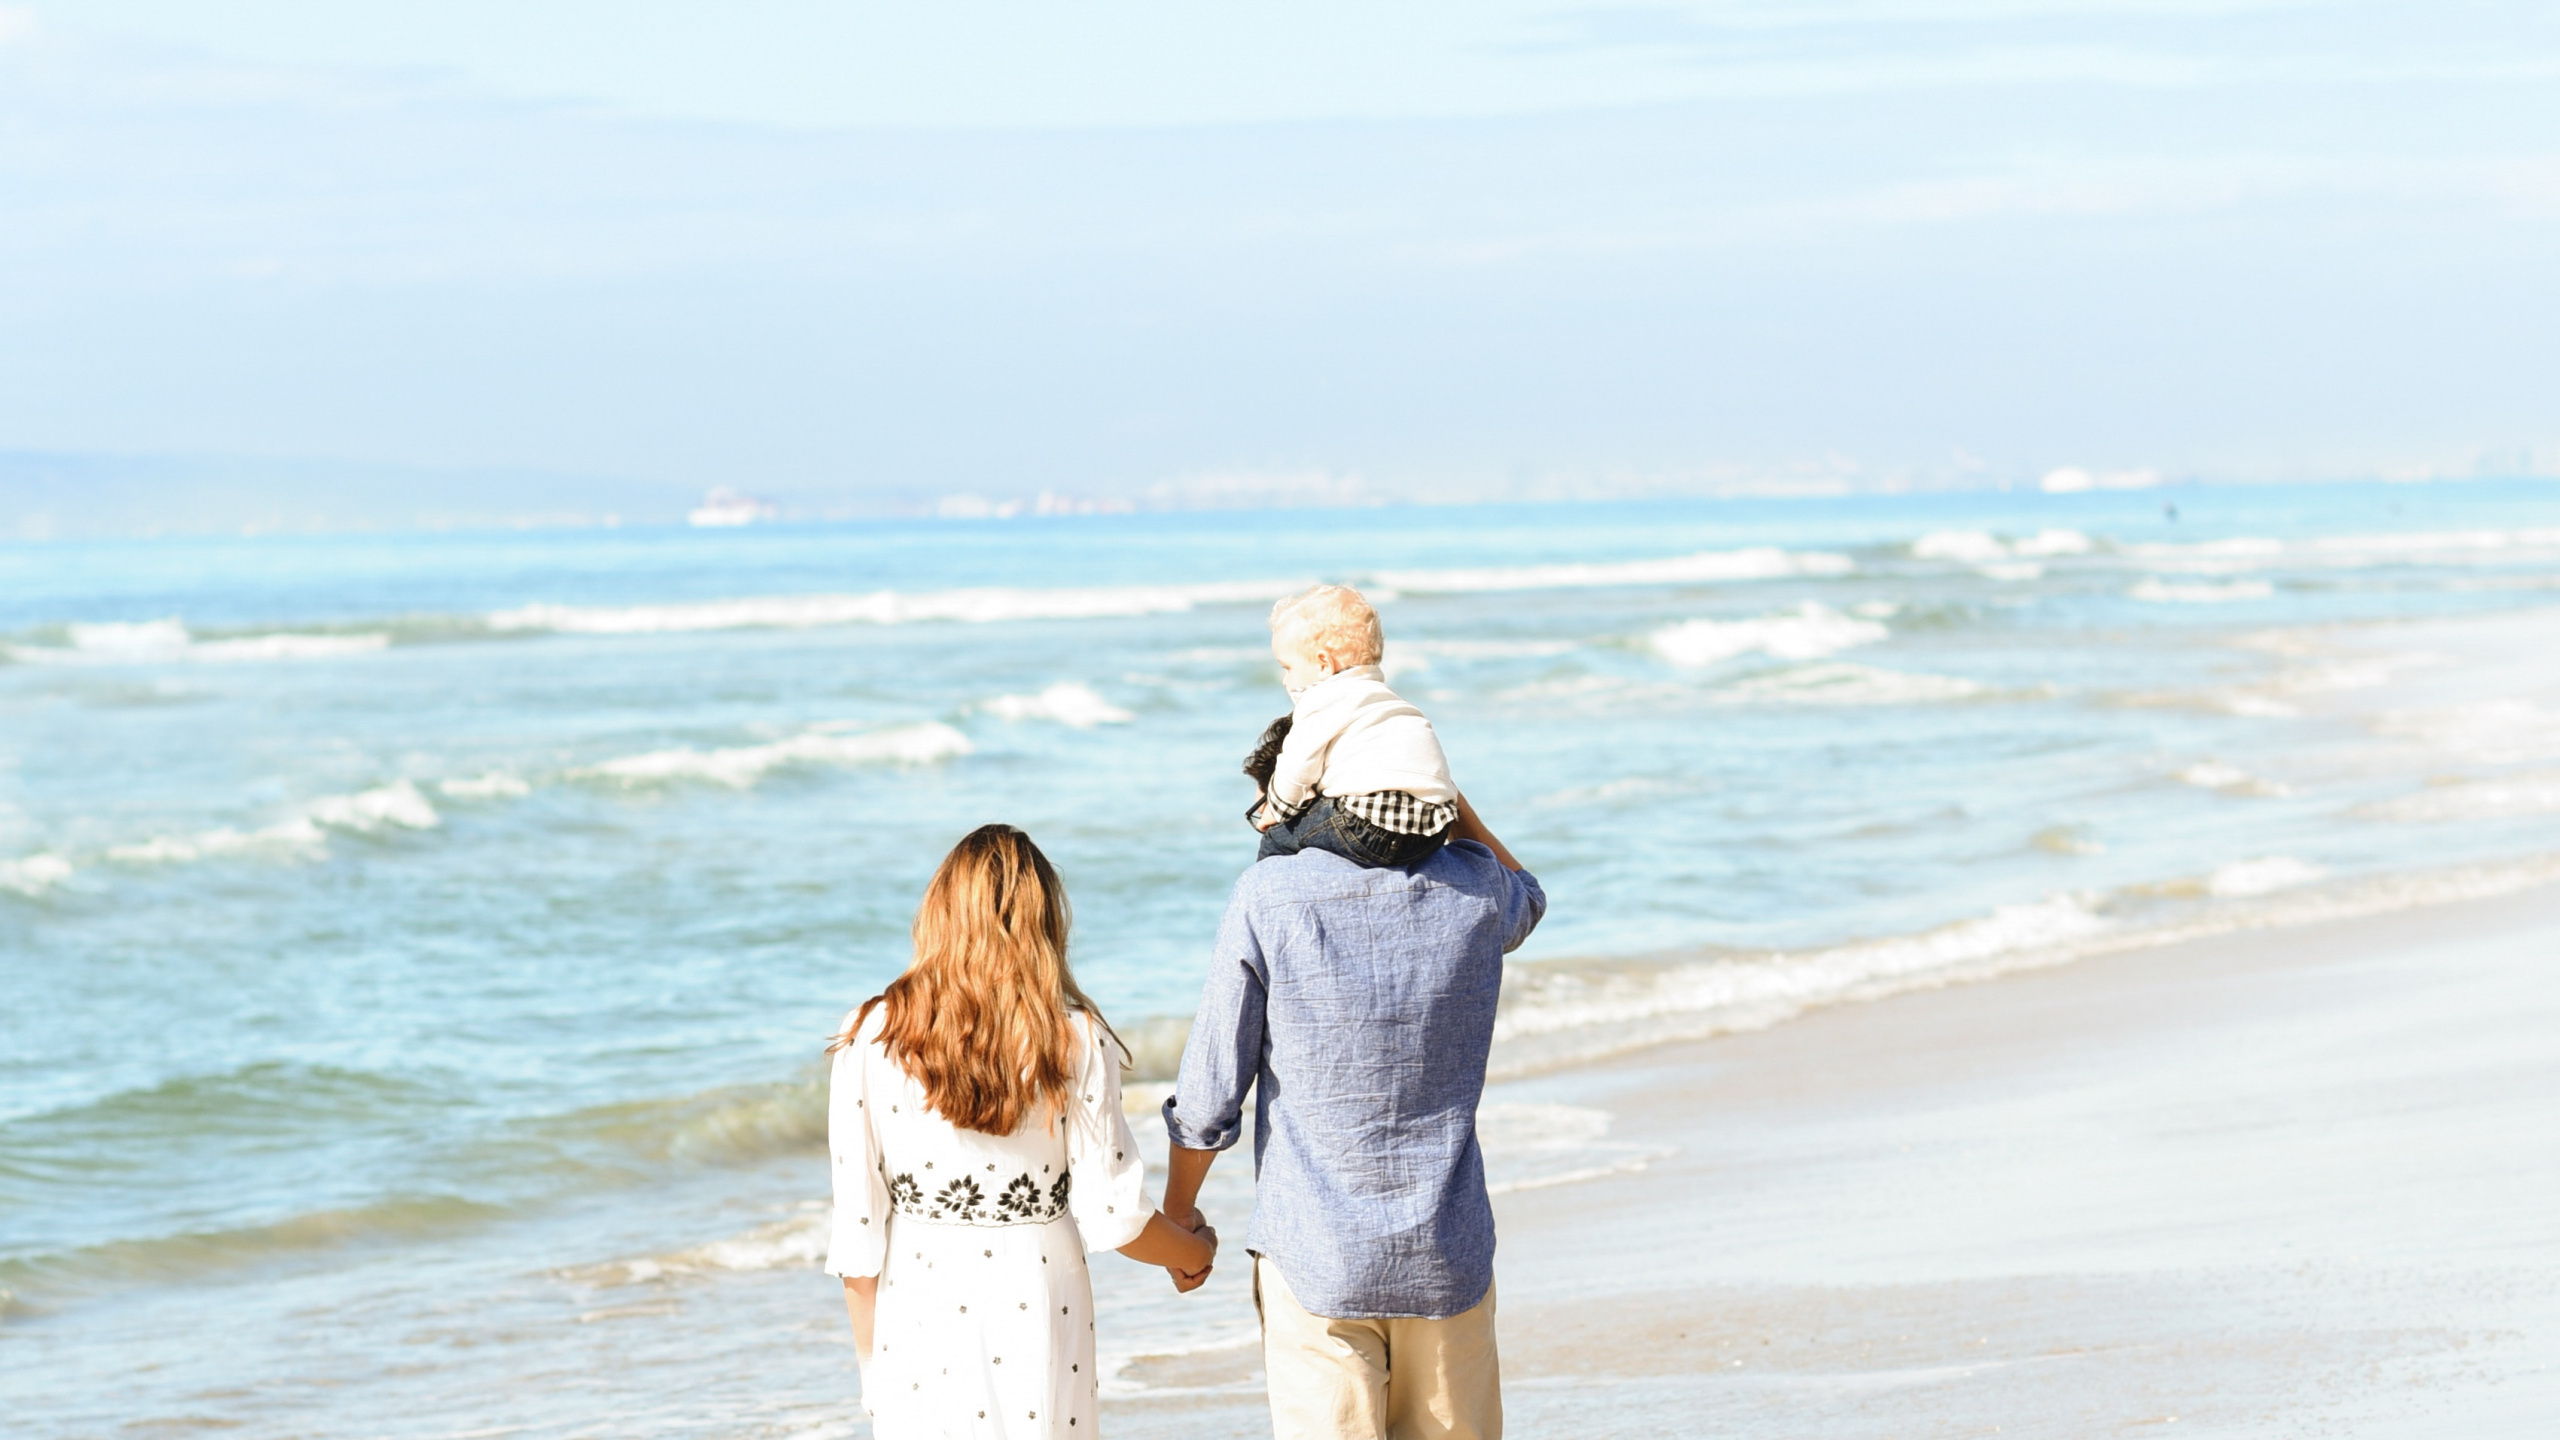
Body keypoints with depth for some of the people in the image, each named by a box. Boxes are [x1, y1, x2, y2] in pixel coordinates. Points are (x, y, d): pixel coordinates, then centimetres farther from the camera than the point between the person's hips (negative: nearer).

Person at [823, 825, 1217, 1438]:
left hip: (918, 1313, 0)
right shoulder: (1075, 1038, -6)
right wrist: (1192, 1254, 17)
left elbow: (857, 1226, -3)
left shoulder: (872, 1039, -5)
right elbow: (1112, 1212, -4)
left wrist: (872, 1368, 7)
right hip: (1038, 1311, 0)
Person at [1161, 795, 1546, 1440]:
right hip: (1448, 1260, 3)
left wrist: (1177, 1210, 8)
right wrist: (1449, 799, 12)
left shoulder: (1268, 899, -14)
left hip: (1315, 1264, -3)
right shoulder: (1472, 890, -5)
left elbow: (1207, 1100, -7)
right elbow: (1526, 900, 25)